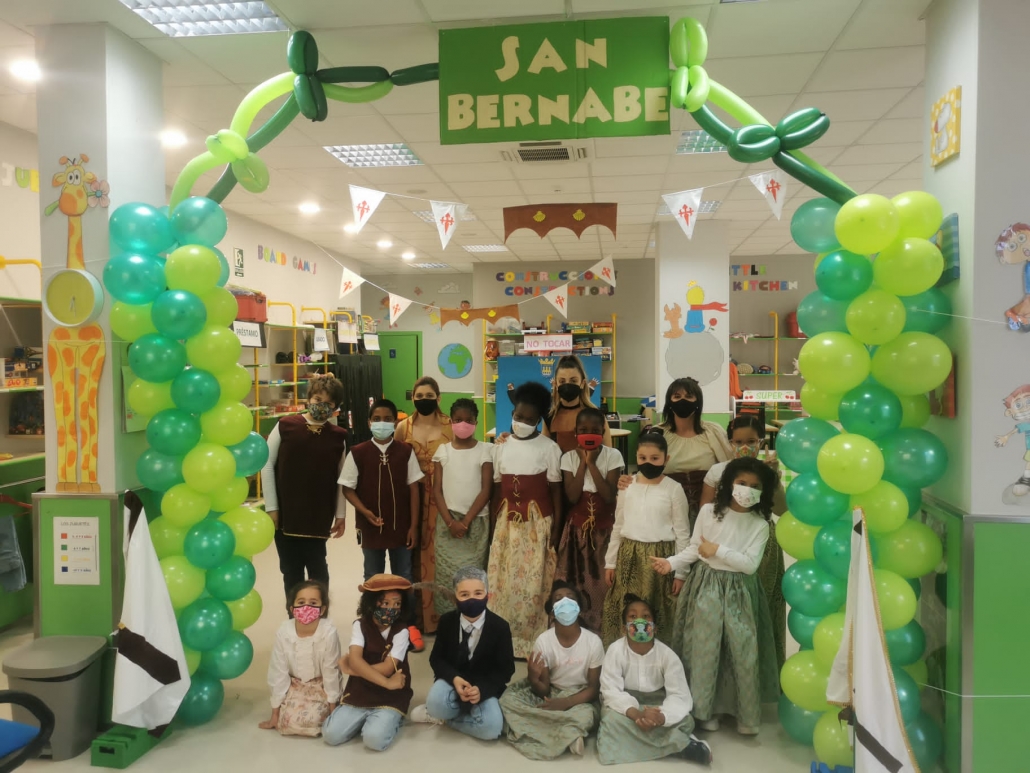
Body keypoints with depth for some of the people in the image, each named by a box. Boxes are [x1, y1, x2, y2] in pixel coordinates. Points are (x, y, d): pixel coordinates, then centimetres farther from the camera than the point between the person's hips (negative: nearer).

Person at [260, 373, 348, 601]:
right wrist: (271, 507, -4)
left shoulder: (338, 436, 1)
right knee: (291, 570, 11)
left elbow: (340, 477, 5)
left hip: (318, 516, 0)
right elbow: (267, 465, -1)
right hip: (285, 513, 0)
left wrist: (341, 513, 4)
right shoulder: (285, 426, -4)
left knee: (317, 568, 8)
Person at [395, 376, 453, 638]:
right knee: (415, 557, 5)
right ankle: (416, 616, 19)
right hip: (413, 499, 1)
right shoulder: (403, 428, 3)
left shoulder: (451, 426, -1)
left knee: (440, 556, 5)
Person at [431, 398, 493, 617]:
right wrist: (450, 521, -9)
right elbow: (437, 490, 3)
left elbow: (486, 490, -4)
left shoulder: (485, 450, 0)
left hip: (476, 522, -1)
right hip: (447, 522, 2)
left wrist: (466, 521, -10)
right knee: (447, 576, 2)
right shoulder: (442, 450, 5)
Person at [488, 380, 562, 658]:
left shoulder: (549, 448, -3)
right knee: (504, 580, 6)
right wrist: (492, 524, 6)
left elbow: (556, 490, -1)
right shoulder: (502, 446, 6)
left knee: (534, 581, -1)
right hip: (507, 522, 3)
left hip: (537, 522, -3)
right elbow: (496, 489, 8)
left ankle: (532, 639, 11)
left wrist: (556, 527, -5)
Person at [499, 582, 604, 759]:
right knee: (508, 698, -25)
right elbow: (543, 691, -9)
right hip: (550, 694, 3)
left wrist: (566, 703, -27)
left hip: (579, 697, -3)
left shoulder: (593, 641, -14)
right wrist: (533, 679, -33)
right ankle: (569, 735, -26)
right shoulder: (543, 640, -12)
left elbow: (594, 688, -9)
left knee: (586, 715, -38)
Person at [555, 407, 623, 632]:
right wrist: (583, 462, -15)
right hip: (577, 527, 1)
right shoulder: (569, 457, -3)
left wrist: (592, 463, -18)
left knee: (602, 581, 5)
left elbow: (610, 495, -16)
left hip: (604, 527, -1)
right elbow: (572, 497, -14)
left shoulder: (613, 455, -7)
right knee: (575, 581, 7)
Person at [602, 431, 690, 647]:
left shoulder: (673, 489, -5)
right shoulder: (627, 485, 4)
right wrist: (610, 562, 11)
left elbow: (682, 532, -1)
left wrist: (680, 572, -2)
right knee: (624, 609, 8)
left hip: (660, 556, -3)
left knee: (657, 613, 4)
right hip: (628, 555, 3)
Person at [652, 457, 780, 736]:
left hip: (739, 592, 0)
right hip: (706, 586, 0)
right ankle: (703, 709, 22)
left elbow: (750, 564, -13)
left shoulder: (760, 524, -5)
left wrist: (718, 550, -15)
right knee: (704, 650, 6)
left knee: (744, 652, 1)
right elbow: (694, 549, 3)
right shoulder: (708, 511, -4)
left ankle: (747, 714, 20)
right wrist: (671, 563, -10)